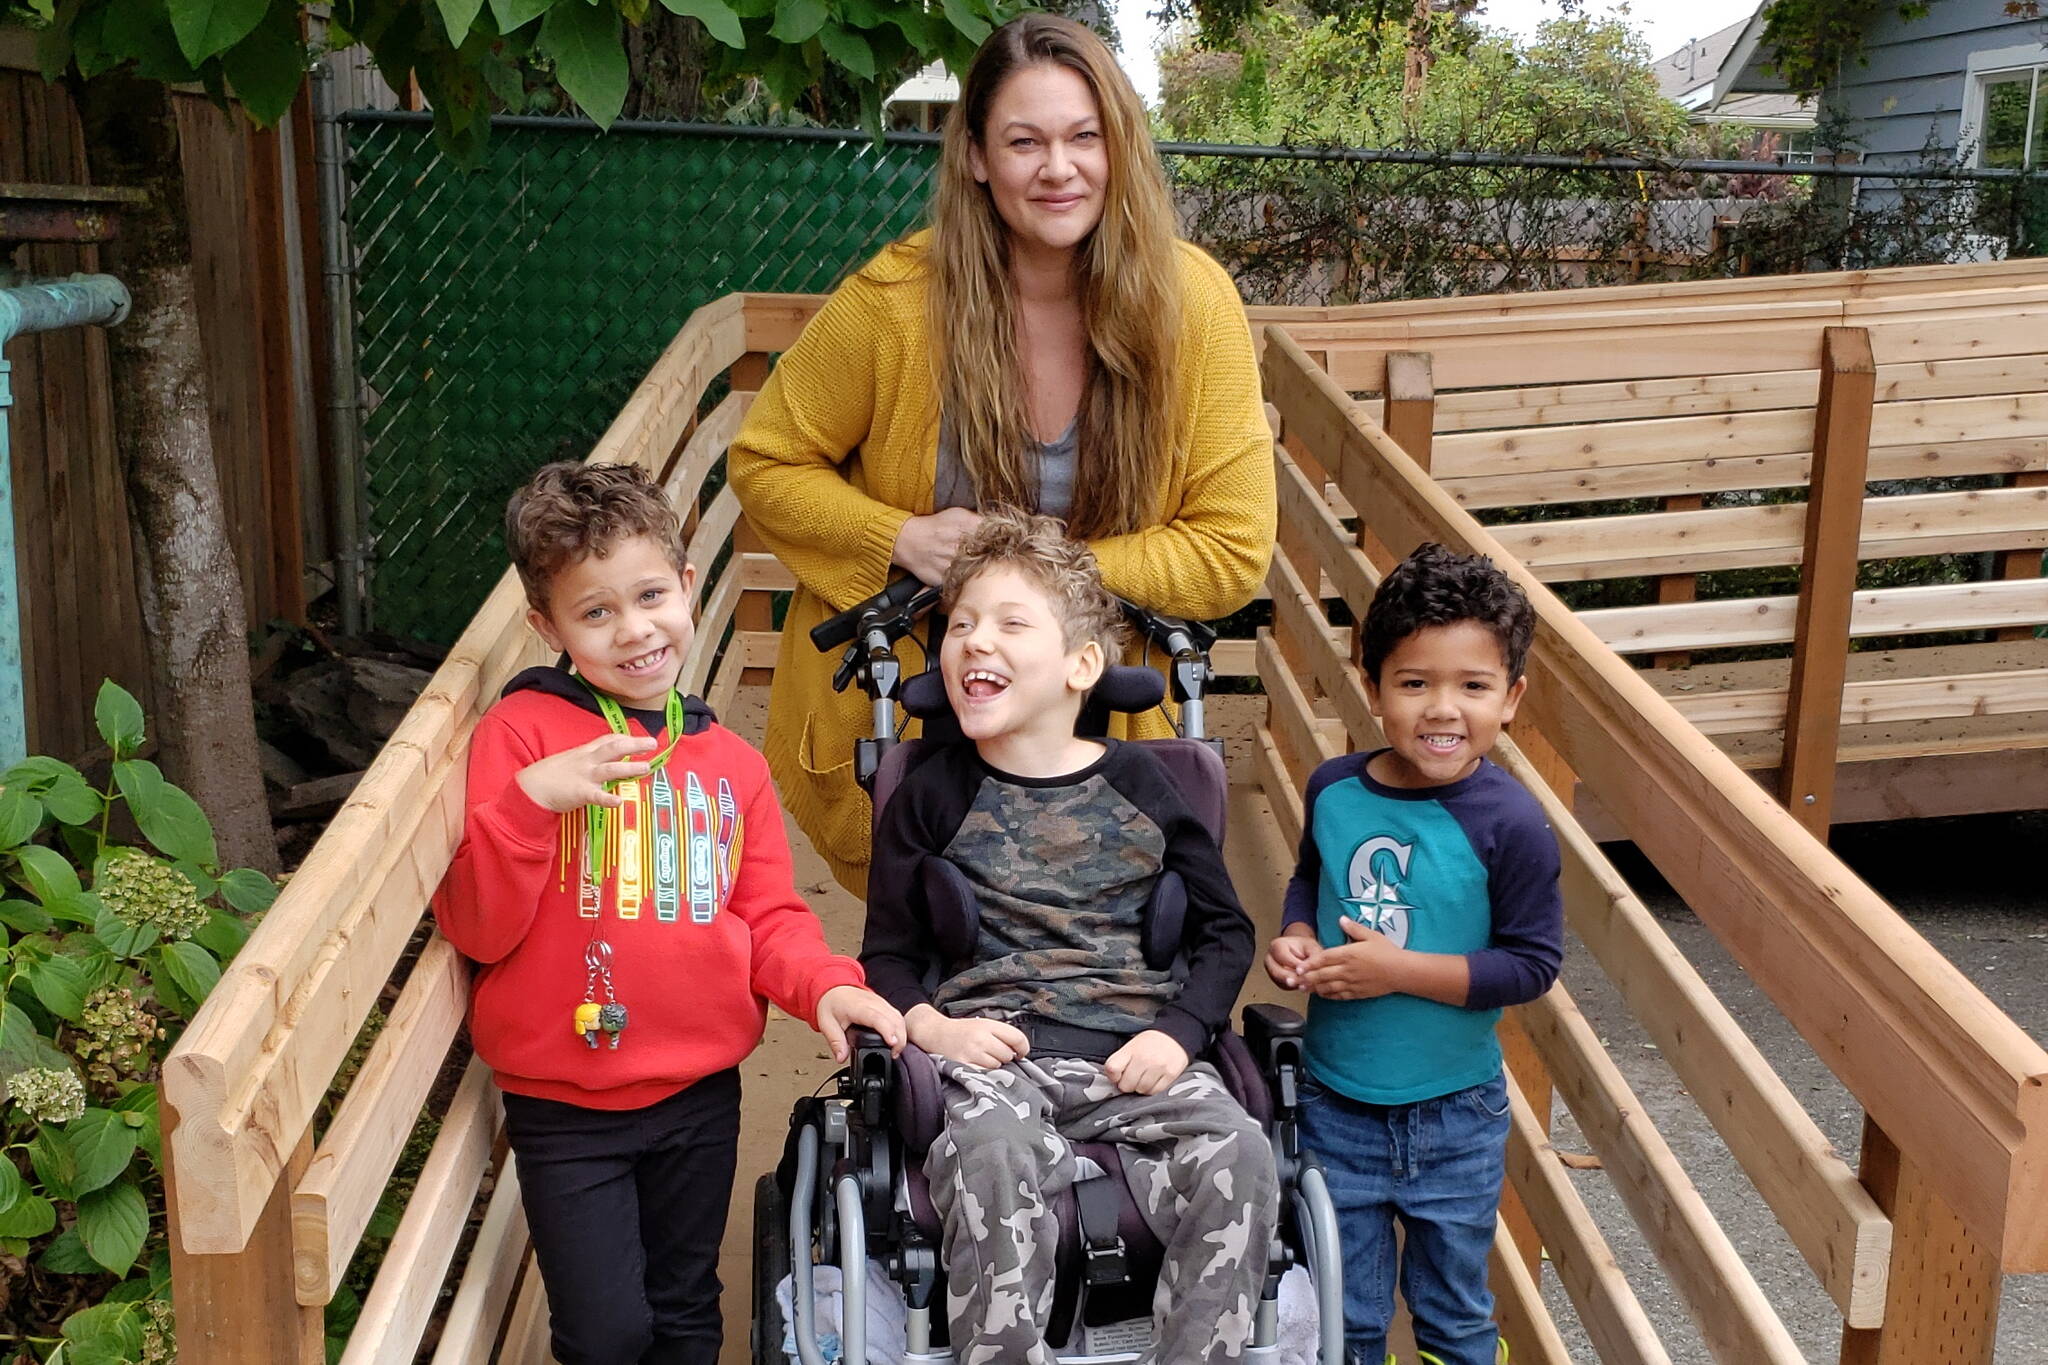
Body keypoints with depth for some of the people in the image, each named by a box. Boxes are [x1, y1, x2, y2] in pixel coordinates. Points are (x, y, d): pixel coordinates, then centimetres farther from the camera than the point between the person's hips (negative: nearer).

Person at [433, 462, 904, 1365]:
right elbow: (475, 927, -14)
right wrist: (531, 800, -28)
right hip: (564, 1103, -4)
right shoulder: (522, 732, -10)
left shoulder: (730, 762, 4)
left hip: (700, 1093, 4)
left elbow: (768, 916, 7)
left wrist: (823, 986, -13)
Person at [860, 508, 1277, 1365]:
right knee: (994, 1157, -35)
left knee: (1236, 1156, -27)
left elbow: (1225, 932, 15)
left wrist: (1178, 1032, -2)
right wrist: (931, 1026, -8)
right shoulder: (930, 798, 11)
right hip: (991, 1053, -1)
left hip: (1137, 1056, 1)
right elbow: (887, 954, 13)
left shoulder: (1137, 784, 11)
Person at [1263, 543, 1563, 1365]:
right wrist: (1297, 939, -8)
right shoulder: (1333, 790, -8)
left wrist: (1400, 969, -24)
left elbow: (1532, 963, -18)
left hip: (1454, 1113, -3)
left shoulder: (1509, 824, -20)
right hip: (1335, 1100, 3)